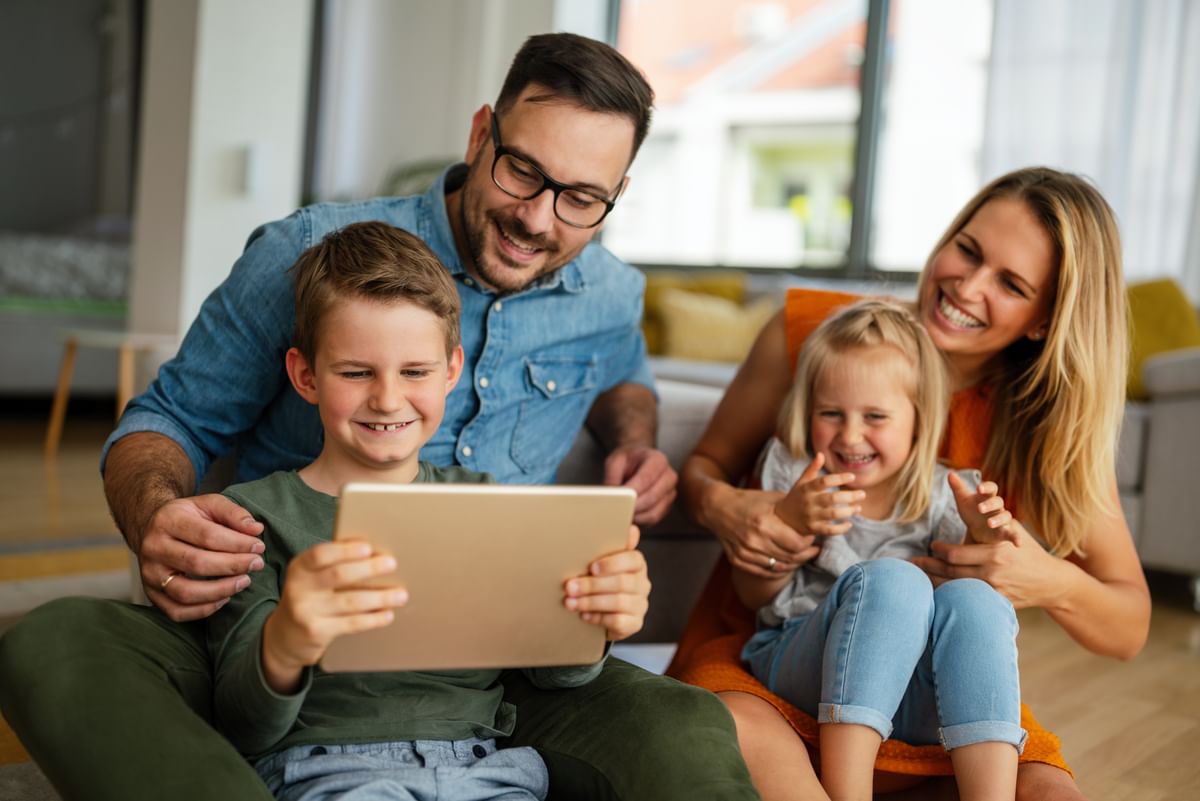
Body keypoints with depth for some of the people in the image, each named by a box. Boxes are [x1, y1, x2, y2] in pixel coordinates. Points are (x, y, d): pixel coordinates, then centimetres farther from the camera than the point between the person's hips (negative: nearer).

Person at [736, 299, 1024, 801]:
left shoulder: (941, 497, 7)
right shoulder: (794, 474, 4)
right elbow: (752, 594, 0)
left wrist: (980, 541, -16)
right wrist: (789, 521, -19)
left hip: (911, 694, 2)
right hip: (799, 666, -2)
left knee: (971, 600, -27)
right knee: (892, 581, -30)